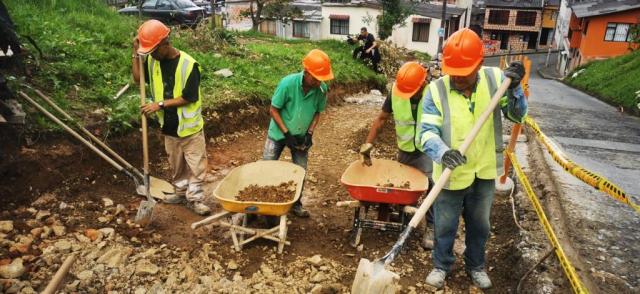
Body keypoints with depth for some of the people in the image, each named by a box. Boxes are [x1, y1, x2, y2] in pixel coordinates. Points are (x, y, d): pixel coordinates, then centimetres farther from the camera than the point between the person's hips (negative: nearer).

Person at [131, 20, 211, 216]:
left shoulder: (188, 64, -20)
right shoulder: (152, 60, -2)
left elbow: (188, 97, -20)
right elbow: (138, 78, 10)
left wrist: (160, 104, -22)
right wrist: (136, 54, -2)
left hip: (189, 126, -5)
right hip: (169, 126, 6)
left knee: (196, 165, 4)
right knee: (176, 165, 20)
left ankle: (194, 199, 17)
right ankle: (181, 192, 38)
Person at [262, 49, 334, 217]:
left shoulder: (322, 89, -18)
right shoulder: (287, 83, -27)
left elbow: (317, 112, -1)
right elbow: (273, 110, -17)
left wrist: (310, 133, -13)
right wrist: (287, 133, -20)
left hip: (302, 136, 3)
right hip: (279, 133, -3)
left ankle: (296, 204, 29)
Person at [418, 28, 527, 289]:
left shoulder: (494, 79, -10)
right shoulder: (436, 90, -18)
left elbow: (517, 115, -3)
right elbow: (427, 131, -23)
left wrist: (514, 89, -22)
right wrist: (442, 152, -43)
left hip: (484, 172, 3)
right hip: (451, 175, -2)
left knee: (479, 225, 22)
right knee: (445, 226, 15)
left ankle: (476, 266, 46)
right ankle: (441, 265, 40)